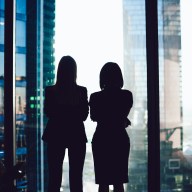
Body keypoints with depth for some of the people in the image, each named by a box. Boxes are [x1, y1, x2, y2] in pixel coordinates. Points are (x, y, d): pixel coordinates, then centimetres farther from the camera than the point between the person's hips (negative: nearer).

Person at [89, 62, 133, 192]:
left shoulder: (96, 97, -7)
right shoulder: (127, 95, -4)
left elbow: (93, 117, 4)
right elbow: (125, 114, 6)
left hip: (101, 140, -1)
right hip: (120, 139, 1)